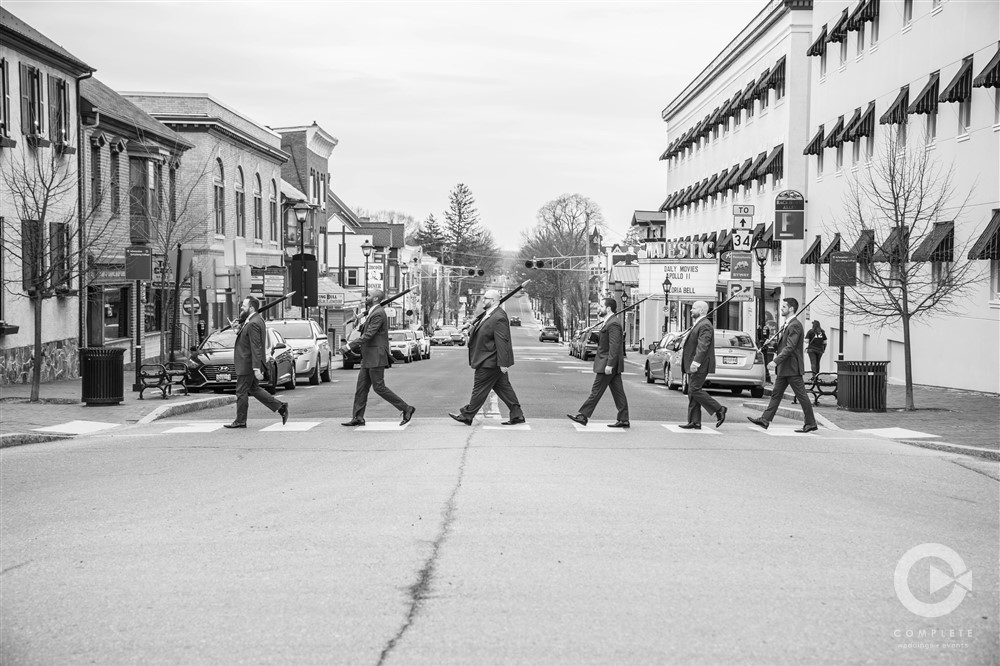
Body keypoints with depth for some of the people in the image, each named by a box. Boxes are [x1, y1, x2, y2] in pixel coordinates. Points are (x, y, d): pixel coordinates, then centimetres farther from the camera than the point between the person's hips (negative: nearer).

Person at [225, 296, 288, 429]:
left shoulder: (253, 324, -21)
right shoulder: (257, 319, 10)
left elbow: (256, 347, -26)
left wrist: (257, 369, -28)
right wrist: (239, 330, 0)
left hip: (247, 365, -10)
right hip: (251, 365, 10)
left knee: (241, 392, 0)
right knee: (254, 389, 18)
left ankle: (240, 421, 10)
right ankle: (281, 407, 14)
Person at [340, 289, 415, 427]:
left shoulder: (378, 314, -16)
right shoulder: (373, 313, 16)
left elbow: (368, 335, -22)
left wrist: (349, 346, -21)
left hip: (376, 357, -10)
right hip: (368, 358, 10)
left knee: (379, 387, -7)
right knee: (361, 387, 7)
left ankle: (406, 409, 0)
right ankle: (358, 418, 8)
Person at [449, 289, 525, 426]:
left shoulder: (499, 318, -21)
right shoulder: (489, 315, 12)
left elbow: (502, 342, -23)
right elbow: (482, 333, 23)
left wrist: (503, 363, -24)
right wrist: (472, 329, 1)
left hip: (490, 362, -11)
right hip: (490, 360, 11)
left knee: (480, 387, 0)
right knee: (503, 387, 12)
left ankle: (467, 416, 10)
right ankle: (517, 415, 15)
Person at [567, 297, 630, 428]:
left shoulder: (613, 324, -17)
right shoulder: (608, 323, 16)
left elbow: (614, 345, -23)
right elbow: (603, 341, 21)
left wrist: (609, 364, -25)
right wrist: (591, 336, 5)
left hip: (607, 364, -10)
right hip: (612, 365, 10)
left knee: (596, 391, -4)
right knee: (618, 392, 9)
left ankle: (583, 416, 0)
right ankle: (623, 420, 10)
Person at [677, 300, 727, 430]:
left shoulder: (705, 325, -14)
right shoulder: (698, 324, 19)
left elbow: (703, 346, -23)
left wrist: (696, 362, -28)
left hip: (700, 366, -11)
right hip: (694, 365, 11)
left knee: (695, 390, -12)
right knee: (692, 393, 7)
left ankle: (719, 410, -4)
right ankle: (694, 422, 8)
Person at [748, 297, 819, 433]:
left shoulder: (795, 325, -16)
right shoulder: (787, 325, 16)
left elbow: (790, 347, -24)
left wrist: (776, 361, -25)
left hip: (792, 368, -10)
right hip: (784, 368, 10)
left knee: (802, 396, -3)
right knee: (776, 394, 8)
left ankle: (811, 424, 4)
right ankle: (765, 420, 9)